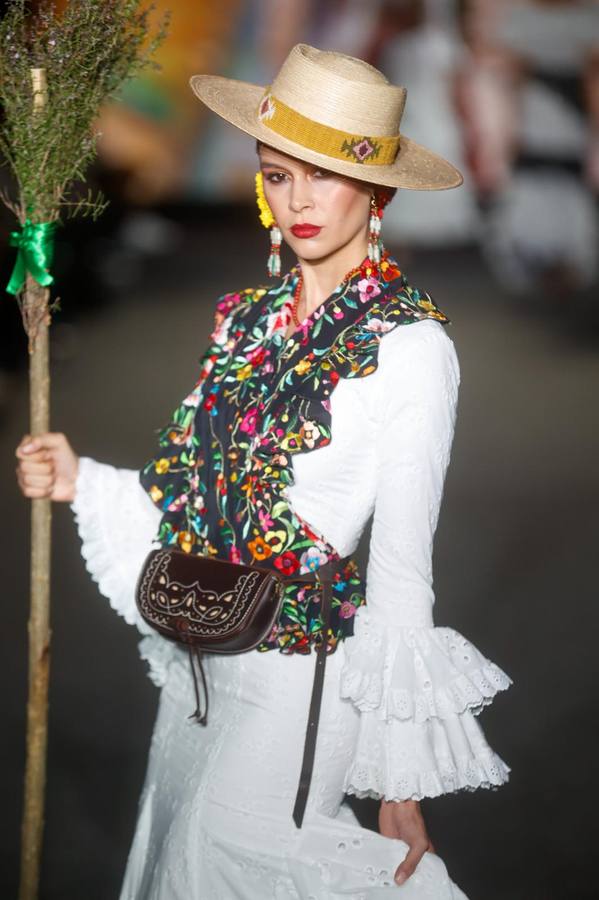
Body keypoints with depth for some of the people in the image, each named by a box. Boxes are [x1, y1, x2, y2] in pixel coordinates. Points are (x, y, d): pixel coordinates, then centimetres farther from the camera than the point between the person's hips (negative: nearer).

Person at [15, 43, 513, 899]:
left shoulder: (410, 346, -12)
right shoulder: (247, 318, 7)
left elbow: (402, 566, -12)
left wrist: (402, 780, -11)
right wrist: (81, 481, 0)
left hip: (304, 672, -7)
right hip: (204, 655, 7)